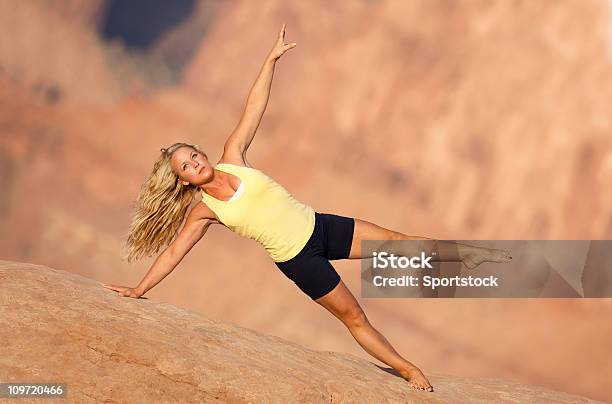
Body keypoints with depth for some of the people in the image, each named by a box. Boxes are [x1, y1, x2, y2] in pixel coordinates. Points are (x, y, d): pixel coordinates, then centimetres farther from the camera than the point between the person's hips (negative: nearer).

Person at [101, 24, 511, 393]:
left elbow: (253, 110, -5)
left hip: (320, 226, 3)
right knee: (354, 317, 3)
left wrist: (271, 61, -8)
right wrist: (139, 290, 1)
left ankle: (470, 254, 21)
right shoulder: (204, 212, -8)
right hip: (297, 259, -3)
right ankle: (410, 371, 14)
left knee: (398, 240, 4)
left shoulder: (232, 157, -3)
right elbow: (175, 250, -1)